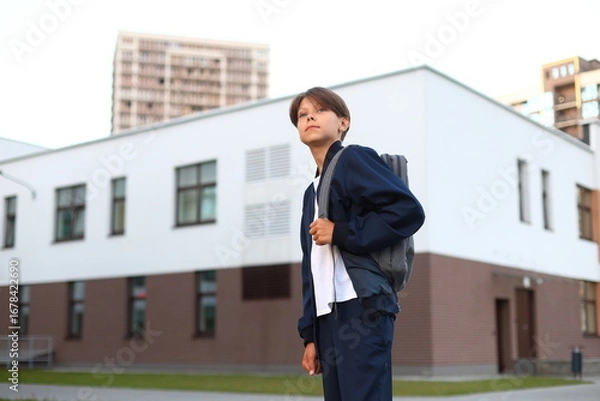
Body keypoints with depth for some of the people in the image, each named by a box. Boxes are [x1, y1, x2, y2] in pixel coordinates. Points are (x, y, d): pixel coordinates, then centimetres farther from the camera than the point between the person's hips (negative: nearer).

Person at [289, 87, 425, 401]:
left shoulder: (354, 159, 1)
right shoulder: (312, 192, 25)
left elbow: (409, 210, -13)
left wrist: (341, 233, -13)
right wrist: (310, 334, 16)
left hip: (361, 306, -8)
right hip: (328, 315, 9)